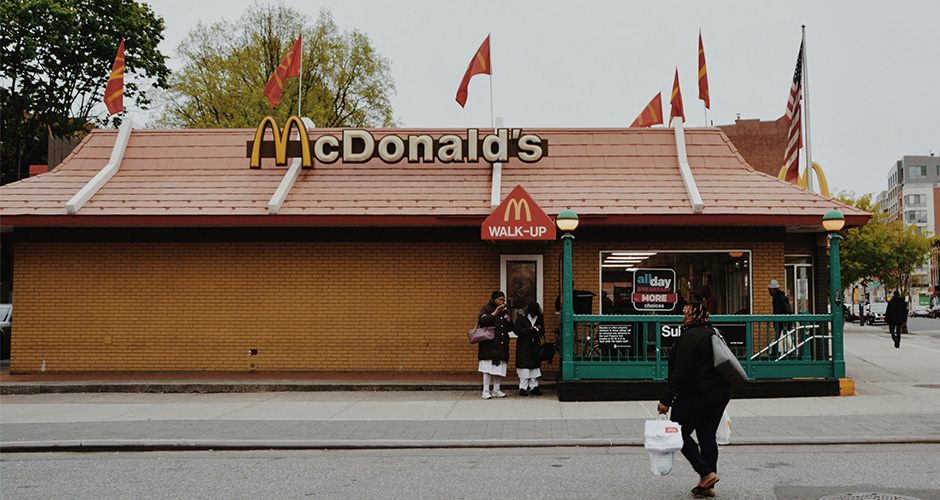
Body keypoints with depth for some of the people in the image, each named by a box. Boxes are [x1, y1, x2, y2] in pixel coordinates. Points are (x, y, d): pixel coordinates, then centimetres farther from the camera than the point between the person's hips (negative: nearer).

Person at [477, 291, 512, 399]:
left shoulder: (505, 311, 18)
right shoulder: (486, 309, 1)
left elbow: (510, 329, 21)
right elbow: (482, 321, -17)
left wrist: (509, 322, 0)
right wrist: (495, 313, -15)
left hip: (501, 345, 6)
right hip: (489, 344, -6)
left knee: (499, 368, 6)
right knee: (488, 368, -8)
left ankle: (496, 390, 15)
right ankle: (486, 391, -2)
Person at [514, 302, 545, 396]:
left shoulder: (539, 319, 9)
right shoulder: (521, 318, -5)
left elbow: (542, 334, 15)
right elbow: (517, 331, -13)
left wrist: (540, 329, -8)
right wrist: (529, 329, -19)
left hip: (534, 347, 5)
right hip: (523, 347, -5)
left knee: (535, 367, 3)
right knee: (524, 367, -6)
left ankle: (534, 387, 11)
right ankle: (523, 388, 0)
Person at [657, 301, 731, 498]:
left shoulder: (689, 337, -16)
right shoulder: (712, 334, 13)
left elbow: (681, 371, -21)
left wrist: (666, 399, -19)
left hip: (697, 394, -9)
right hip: (720, 392, 9)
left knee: (680, 433, 4)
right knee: (707, 436, 11)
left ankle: (706, 474, -4)